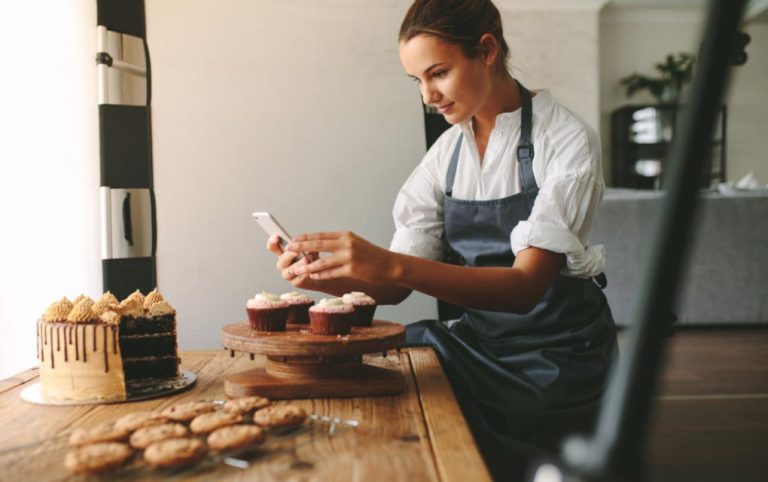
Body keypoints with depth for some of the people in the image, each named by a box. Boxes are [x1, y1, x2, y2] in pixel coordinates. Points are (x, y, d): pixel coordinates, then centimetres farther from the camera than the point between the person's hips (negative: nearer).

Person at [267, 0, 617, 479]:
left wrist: (393, 264, -38)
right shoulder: (447, 152, 3)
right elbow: (396, 286, -1)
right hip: (479, 340, 5)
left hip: (554, 354, -5)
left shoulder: (568, 141, -13)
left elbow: (526, 284, -25)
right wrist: (324, 276, -22)